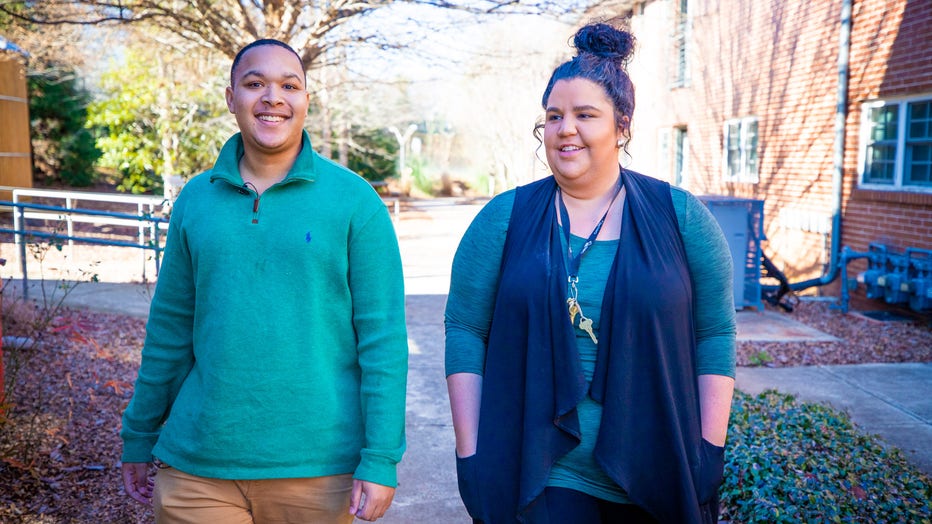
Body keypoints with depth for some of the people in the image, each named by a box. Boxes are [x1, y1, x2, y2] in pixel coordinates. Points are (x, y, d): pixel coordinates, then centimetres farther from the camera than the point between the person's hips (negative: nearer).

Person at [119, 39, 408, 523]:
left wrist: (381, 460, -11)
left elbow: (383, 337, -8)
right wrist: (138, 438, 13)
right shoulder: (195, 199, 4)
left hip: (317, 469, -2)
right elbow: (170, 329, 10)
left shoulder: (354, 200, -5)